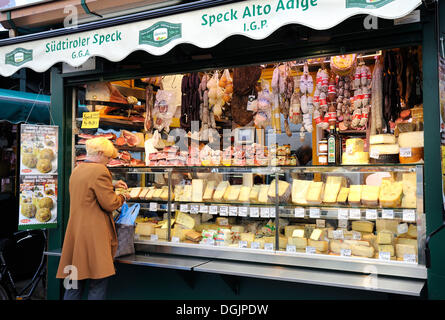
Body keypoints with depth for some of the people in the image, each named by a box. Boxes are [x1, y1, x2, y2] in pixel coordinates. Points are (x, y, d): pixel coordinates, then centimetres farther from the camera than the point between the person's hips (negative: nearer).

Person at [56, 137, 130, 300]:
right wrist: (123, 197, 4)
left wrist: (112, 185, 22)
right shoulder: (100, 171, -14)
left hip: (75, 232, 9)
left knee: (74, 285, 15)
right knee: (98, 283, 0)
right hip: (94, 234, -9)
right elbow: (109, 204, -15)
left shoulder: (77, 169, 13)